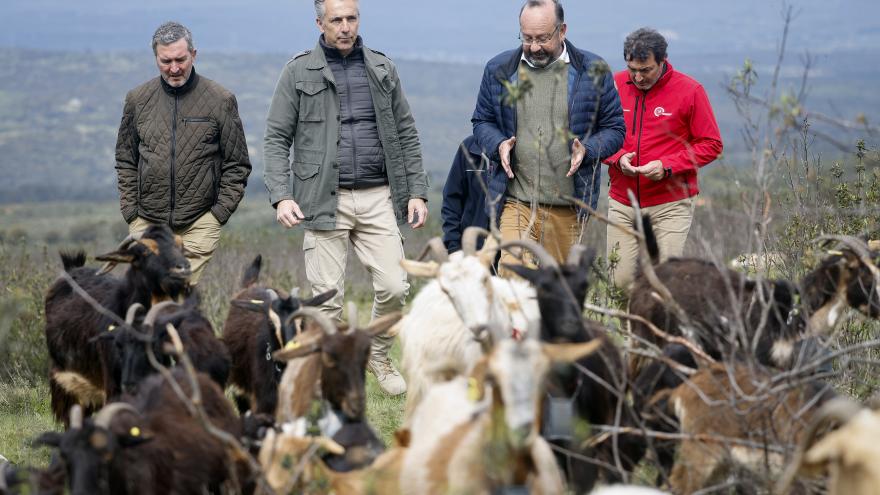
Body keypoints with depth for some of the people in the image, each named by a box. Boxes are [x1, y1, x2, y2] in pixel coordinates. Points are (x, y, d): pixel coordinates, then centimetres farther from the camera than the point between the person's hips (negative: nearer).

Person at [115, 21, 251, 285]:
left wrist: (220, 212, -3)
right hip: (147, 223, 2)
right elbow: (125, 162, 16)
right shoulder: (138, 100, 7)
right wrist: (130, 211, 6)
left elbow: (237, 165, 5)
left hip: (198, 224, -2)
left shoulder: (220, 100, 0)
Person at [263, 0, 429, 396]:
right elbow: (276, 138, 1)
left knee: (394, 287, -3)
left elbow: (406, 134, 15)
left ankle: (378, 356, 22)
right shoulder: (299, 72, 2)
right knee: (328, 297, -2)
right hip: (325, 200, -3)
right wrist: (280, 196, -11)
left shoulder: (382, 69, 11)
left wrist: (417, 191, 8)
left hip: (377, 198, 3)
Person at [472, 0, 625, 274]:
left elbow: (614, 128, 7)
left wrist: (587, 149, -13)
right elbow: (482, 121, 17)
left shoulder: (593, 71, 2)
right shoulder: (499, 69, 6)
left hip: (568, 207, 0)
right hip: (516, 202, 0)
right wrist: (498, 144, -5)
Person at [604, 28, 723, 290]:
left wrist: (667, 166, -14)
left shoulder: (689, 90, -4)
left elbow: (711, 145, -2)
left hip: (670, 206, -3)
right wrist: (618, 158, -9)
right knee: (619, 282, -2)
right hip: (622, 204, 3)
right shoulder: (614, 86, 4)